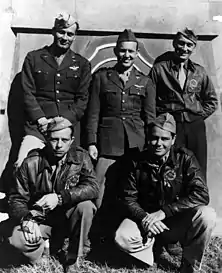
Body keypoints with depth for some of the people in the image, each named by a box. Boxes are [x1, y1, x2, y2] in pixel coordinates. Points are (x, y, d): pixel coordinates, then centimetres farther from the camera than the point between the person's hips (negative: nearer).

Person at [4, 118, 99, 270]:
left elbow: (92, 187, -22)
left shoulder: (81, 157, -9)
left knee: (86, 206, -31)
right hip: (39, 217, 0)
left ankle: (75, 258, -7)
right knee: (18, 239, -28)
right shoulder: (31, 163, -10)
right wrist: (27, 219, -25)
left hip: (68, 215, 0)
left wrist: (60, 197, -33)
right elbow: (16, 198, -6)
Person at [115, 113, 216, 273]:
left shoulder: (185, 158, -9)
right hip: (145, 220, 0)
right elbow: (129, 198, -2)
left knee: (207, 215, -30)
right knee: (122, 237, -29)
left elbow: (201, 194, -19)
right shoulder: (138, 162, -4)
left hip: (178, 221, 0)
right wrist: (144, 217, -23)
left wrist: (164, 211, -25)